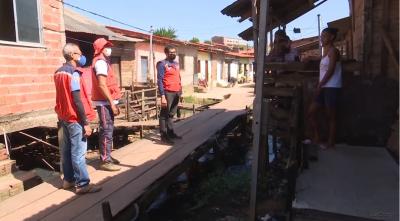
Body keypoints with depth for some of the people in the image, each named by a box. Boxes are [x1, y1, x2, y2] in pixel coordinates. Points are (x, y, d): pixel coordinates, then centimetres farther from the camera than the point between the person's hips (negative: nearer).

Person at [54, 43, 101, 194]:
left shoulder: (58, 72, 11)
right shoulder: (73, 73, -16)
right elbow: (77, 100, -20)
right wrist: (85, 123, -18)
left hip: (63, 117, 9)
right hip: (74, 119, -9)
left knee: (66, 151, 14)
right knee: (78, 153, -4)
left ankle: (68, 180, 24)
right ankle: (82, 184, 3)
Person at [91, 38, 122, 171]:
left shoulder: (103, 61, 19)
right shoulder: (101, 62, -12)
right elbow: (102, 85, -21)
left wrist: (113, 102, 16)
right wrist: (112, 103, -20)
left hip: (106, 101, 10)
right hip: (104, 102, -10)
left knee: (107, 130, 14)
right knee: (106, 131, -7)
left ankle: (107, 156, 24)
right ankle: (105, 161, -2)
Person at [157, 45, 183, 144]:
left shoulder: (176, 64, 16)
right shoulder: (162, 64, -7)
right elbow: (160, 81, -12)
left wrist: (180, 92, 16)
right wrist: (162, 96, -19)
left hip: (176, 92, 7)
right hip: (168, 93, -7)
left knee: (171, 114, 14)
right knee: (165, 114, -1)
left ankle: (170, 132, 23)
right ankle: (164, 135, 3)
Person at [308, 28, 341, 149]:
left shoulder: (333, 50, -6)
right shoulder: (325, 52, 21)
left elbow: (331, 70, -15)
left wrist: (319, 85, -13)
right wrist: (319, 86, 7)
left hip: (332, 88, -9)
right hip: (324, 88, 9)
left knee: (331, 116, -2)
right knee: (311, 112, 6)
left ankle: (330, 143, 6)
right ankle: (316, 138, 14)